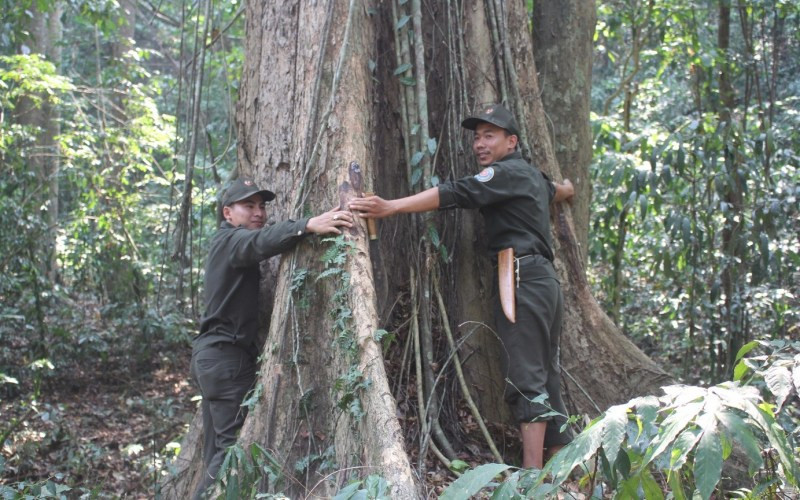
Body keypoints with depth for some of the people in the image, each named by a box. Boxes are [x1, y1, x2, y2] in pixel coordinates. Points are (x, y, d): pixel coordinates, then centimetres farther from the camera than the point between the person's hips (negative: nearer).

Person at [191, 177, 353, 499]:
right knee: (236, 443, -13)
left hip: (215, 354, 10)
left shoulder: (230, 245, 25)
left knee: (220, 446, 12)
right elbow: (262, 241, -30)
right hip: (226, 356, -10)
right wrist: (309, 225, -46)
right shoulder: (231, 240, -9)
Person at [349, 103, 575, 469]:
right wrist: (563, 190, 72)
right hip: (546, 279, 10)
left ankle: (532, 473, -16)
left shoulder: (507, 172, -5)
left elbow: (457, 194, -20)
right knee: (546, 378, 10)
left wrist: (391, 207, -29)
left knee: (526, 380, -13)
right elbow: (559, 190, 46)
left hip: (524, 279, -10)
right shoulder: (533, 176, 22)